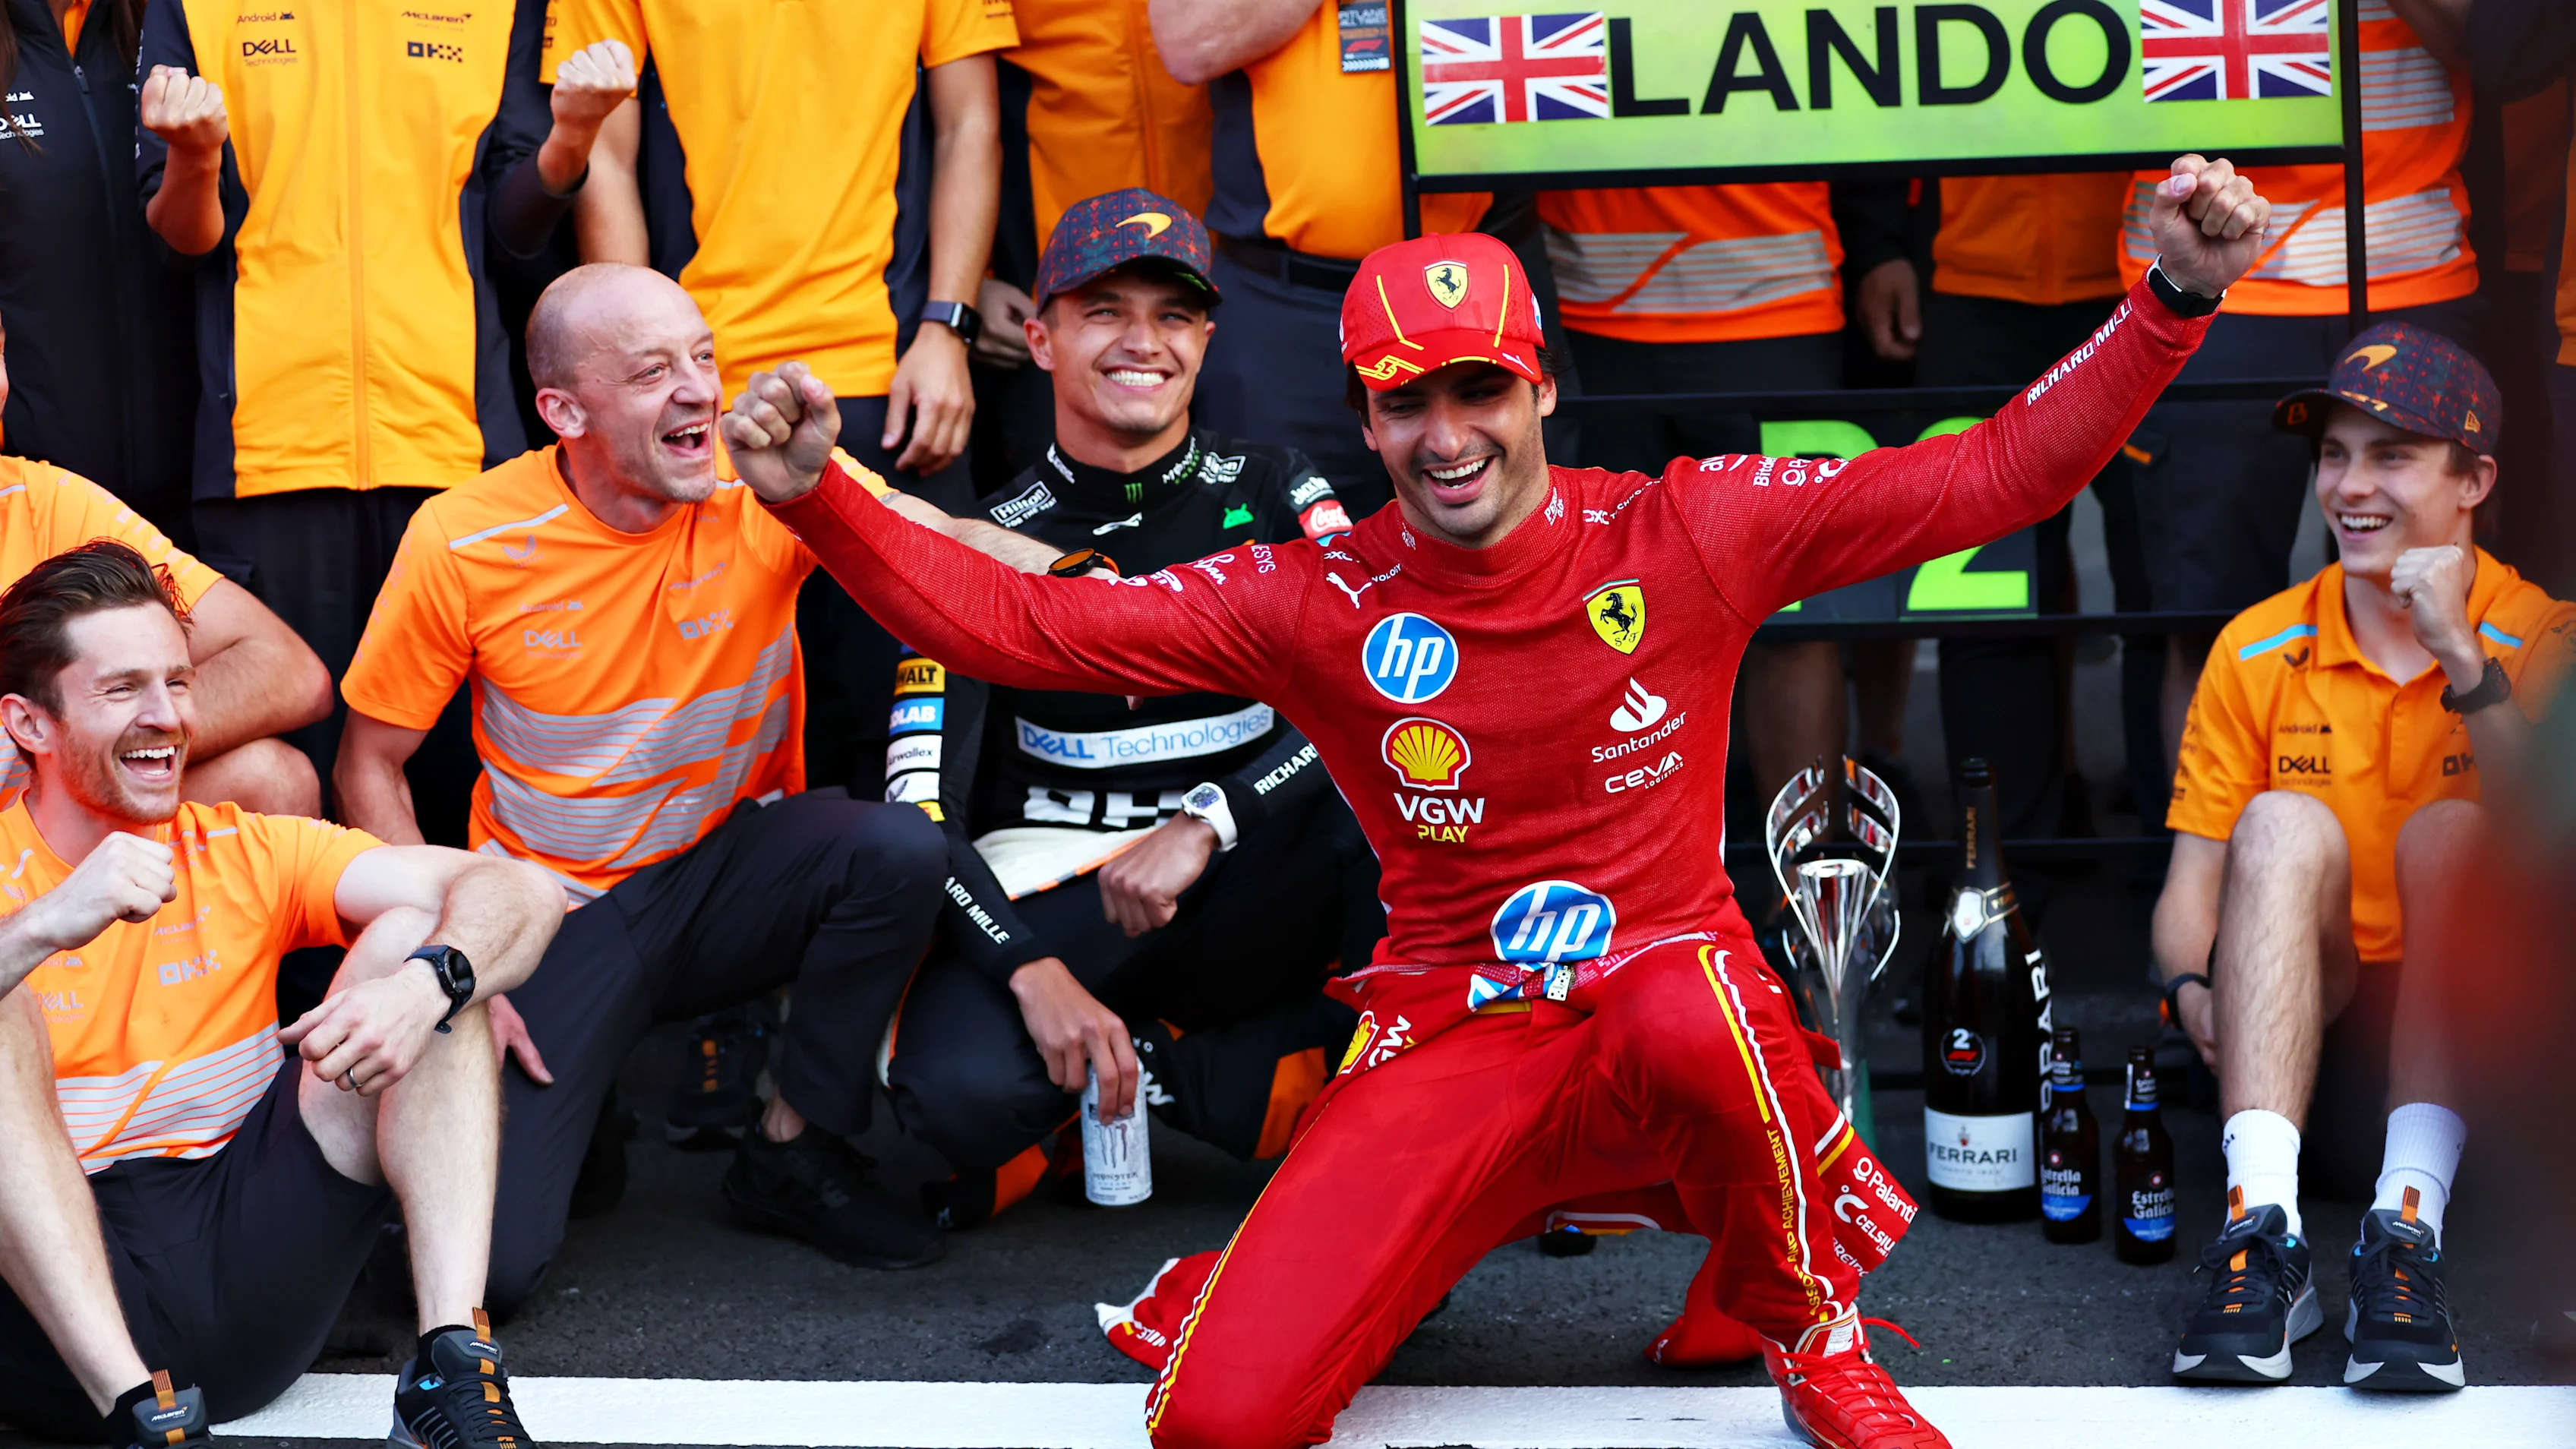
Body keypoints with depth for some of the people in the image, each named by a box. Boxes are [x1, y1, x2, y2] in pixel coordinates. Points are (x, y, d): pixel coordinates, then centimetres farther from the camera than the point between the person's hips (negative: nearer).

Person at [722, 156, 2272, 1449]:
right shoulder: (1315, 602, -1)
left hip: (1671, 1000, 0)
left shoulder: (1690, 535, -4)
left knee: (1693, 1021, -41)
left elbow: (1989, 477, -5)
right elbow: (1020, 625, -2)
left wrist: (2175, 302, -16)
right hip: (1447, 1047, 1)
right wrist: (819, 495, -15)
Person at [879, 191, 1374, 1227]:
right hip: (1049, 889, -1)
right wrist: (1033, 971, -23)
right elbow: (918, 803, -7)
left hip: (1249, 890, 1)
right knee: (960, 1094, -33)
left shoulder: (1270, 492, 6)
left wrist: (1203, 826, -20)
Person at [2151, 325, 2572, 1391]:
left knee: (2453, 833, -27)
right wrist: (2197, 992, -21)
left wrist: (2461, 659, -27)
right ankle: (2265, 1236, -39)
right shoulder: (2256, 651, 4)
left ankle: (2408, 1233, -38)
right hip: (2311, 1026, 1)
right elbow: (2190, 883, 0)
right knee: (2283, 824, -25)